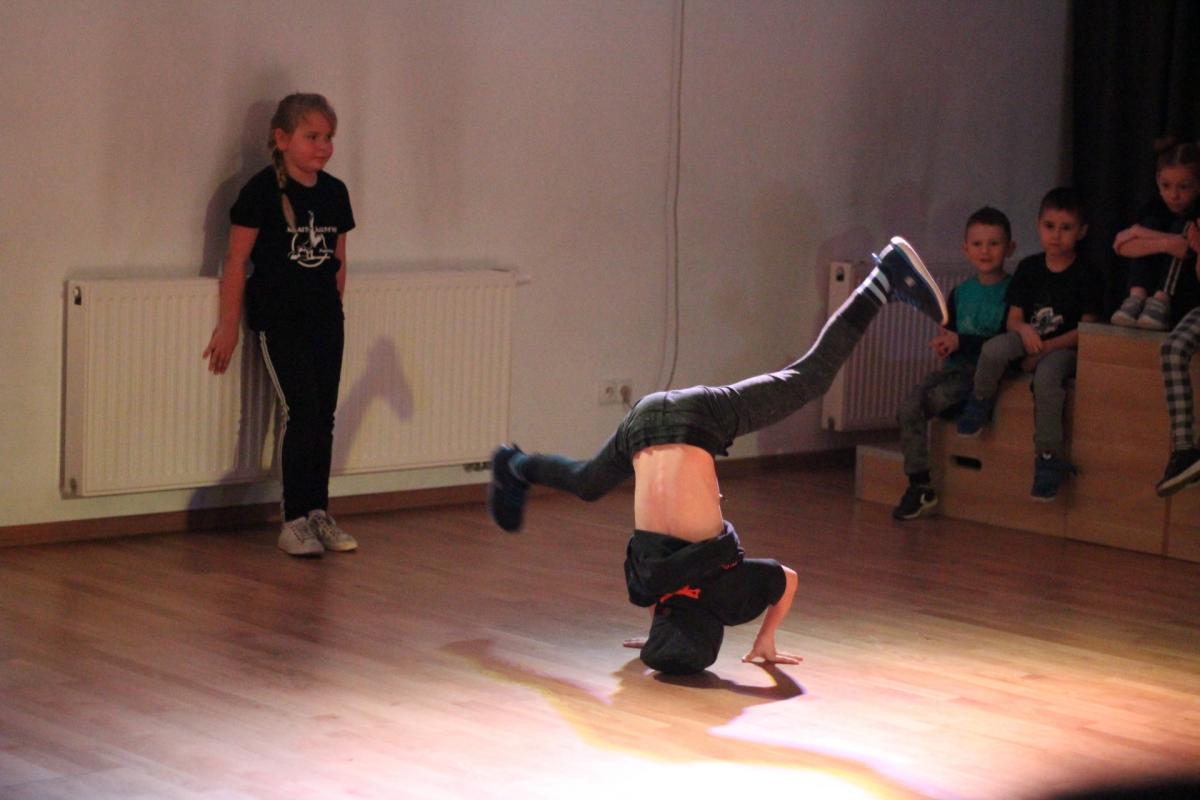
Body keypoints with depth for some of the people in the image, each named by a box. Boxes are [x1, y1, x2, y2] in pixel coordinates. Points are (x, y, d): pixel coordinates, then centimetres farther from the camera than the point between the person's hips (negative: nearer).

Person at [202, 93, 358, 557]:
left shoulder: (335, 193, 7)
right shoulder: (263, 191, -10)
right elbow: (236, 261, -7)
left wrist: (333, 307, 17)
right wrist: (229, 325, -5)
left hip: (325, 318, 6)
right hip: (278, 318, -6)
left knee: (324, 416, 8)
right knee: (302, 412, -12)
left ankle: (318, 513, 18)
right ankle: (295, 522, -5)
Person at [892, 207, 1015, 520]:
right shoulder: (960, 292, 17)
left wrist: (961, 342, -15)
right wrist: (945, 343, -2)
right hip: (956, 366, 6)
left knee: (936, 398, -30)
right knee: (908, 406, -19)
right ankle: (919, 485, -17)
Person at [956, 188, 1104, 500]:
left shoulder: (1086, 276, -3)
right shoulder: (1028, 268, 8)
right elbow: (1013, 319, 6)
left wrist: (1047, 347, -16)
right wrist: (1025, 330, -19)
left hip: (1065, 348, -3)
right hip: (1029, 343, 3)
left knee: (1046, 376, -37)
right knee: (994, 349, -31)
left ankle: (1050, 458, -29)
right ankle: (980, 405, -3)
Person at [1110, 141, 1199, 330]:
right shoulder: (1156, 208, 0)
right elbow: (1124, 247, -15)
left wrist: (1138, 232, -19)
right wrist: (1164, 244, -34)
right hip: (1150, 284, 3)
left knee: (1181, 226, -20)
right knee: (1152, 222, -14)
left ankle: (1160, 301, -32)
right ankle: (1137, 297, -28)